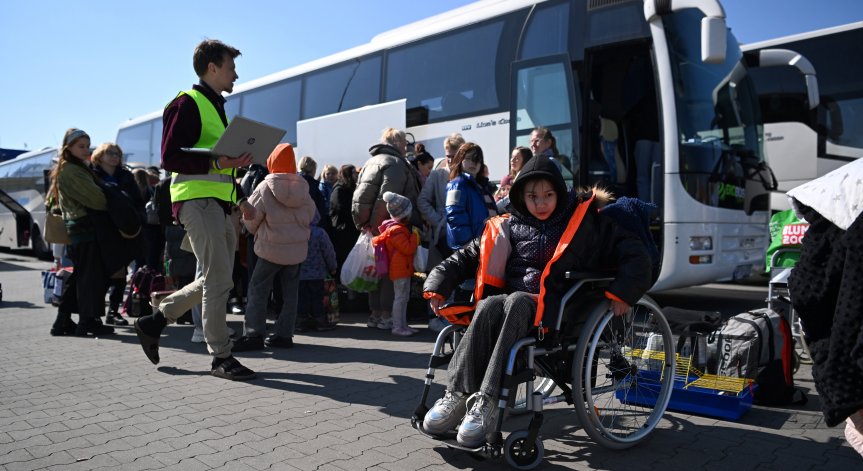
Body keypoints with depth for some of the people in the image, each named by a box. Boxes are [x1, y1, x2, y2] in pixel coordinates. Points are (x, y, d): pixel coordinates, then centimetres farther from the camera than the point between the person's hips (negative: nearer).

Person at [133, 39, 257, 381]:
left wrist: (241, 199, 21)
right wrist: (217, 162, -26)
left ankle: (154, 321, 25)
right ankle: (221, 357, 2)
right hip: (196, 201, -10)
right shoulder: (187, 103, -6)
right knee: (219, 280, -8)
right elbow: (170, 158, -15)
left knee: (215, 281, 12)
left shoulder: (216, 107, 24)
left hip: (218, 204, 10)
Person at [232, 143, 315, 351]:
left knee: (258, 290, 2)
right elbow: (310, 214, 7)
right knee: (290, 293, 9)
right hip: (297, 248, 4)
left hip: (271, 248, -4)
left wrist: (257, 232, 14)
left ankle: (254, 334, -4)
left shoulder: (265, 188, -10)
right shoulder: (303, 188, 2)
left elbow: (251, 217, -6)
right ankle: (284, 334, 11)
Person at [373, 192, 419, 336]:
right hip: (400, 269, -11)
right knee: (400, 297, -6)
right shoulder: (396, 231, -20)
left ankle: (403, 325, 22)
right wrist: (415, 236, -13)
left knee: (403, 297, 15)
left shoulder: (400, 228, 14)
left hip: (403, 269, 11)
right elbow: (408, 248, -24)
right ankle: (397, 327, 0)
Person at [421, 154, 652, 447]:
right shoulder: (509, 228, 16)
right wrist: (437, 286, 8)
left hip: (555, 309, -3)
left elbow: (633, 252, 7)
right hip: (514, 300, 3)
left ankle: (486, 403, -43)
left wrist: (622, 291, -7)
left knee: (517, 301, -36)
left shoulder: (583, 221, 9)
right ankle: (457, 397, -34)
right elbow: (466, 257, 19)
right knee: (488, 306, -32)